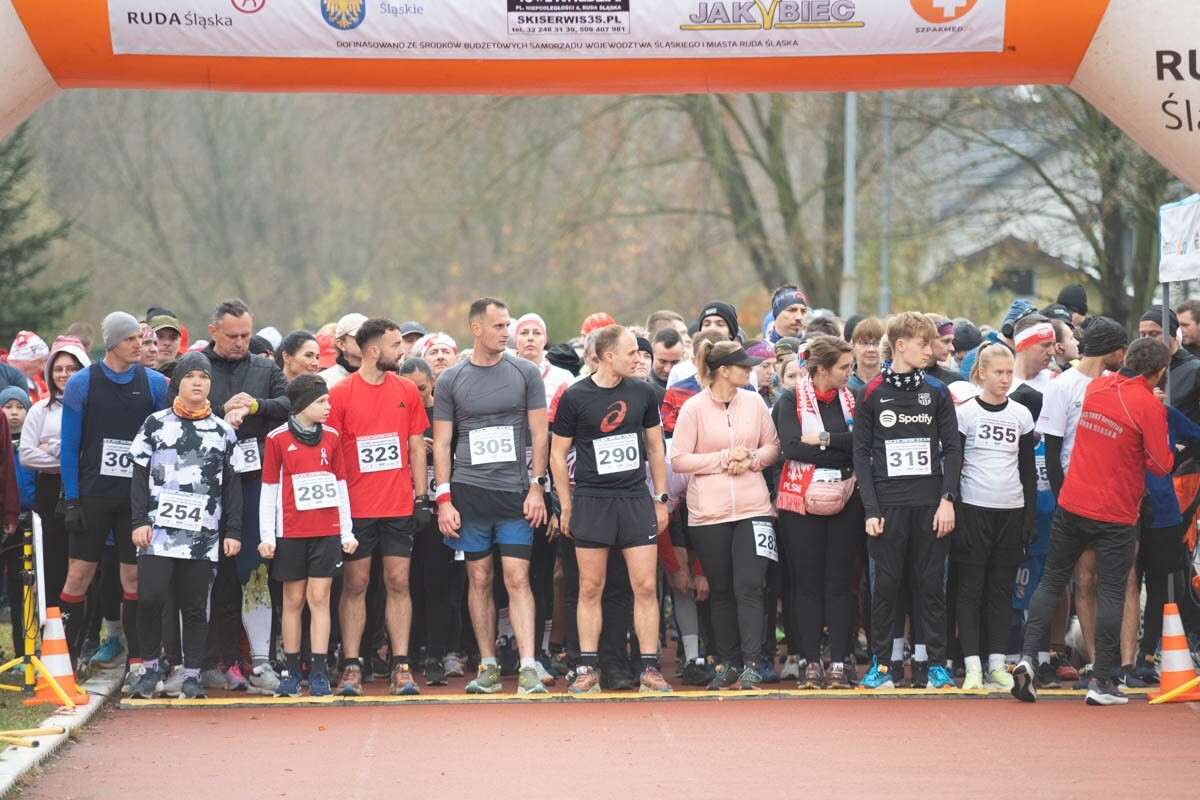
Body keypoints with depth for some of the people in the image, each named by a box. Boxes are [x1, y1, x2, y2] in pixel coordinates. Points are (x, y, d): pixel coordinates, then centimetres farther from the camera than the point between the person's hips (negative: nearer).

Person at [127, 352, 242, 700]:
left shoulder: (224, 432, 10)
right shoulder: (155, 424, 7)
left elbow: (232, 485, 11)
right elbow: (140, 476, 6)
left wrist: (233, 531, 4)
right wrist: (140, 521, -3)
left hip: (203, 531, 1)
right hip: (159, 527, -1)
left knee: (195, 605, 2)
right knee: (150, 598, -12)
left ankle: (192, 675, 8)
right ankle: (150, 669, 3)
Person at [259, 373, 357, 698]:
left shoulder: (331, 437, 8)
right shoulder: (277, 439, -1)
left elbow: (340, 485, 12)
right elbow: (268, 489, 2)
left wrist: (347, 532, 9)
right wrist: (266, 536, -1)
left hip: (327, 532, 2)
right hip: (291, 533, -2)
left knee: (320, 598, -1)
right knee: (294, 600, 5)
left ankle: (319, 672, -1)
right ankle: (291, 672, 11)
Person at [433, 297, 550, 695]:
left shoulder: (526, 373, 5)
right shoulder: (450, 381, 5)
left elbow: (539, 434, 6)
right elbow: (442, 443, 6)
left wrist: (537, 486, -3)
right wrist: (444, 498, -1)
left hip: (515, 493, -1)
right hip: (468, 492, 1)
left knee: (517, 578, -7)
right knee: (479, 579, 6)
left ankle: (528, 667, -12)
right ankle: (488, 667, 13)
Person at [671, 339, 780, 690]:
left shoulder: (754, 403, 5)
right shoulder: (694, 408, -5)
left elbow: (773, 446, 12)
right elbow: (678, 460, -6)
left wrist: (752, 459, -7)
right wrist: (723, 459, -13)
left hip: (752, 508, 1)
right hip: (708, 512, -1)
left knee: (749, 587, -8)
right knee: (721, 591, 7)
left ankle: (751, 665, -10)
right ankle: (729, 663, 16)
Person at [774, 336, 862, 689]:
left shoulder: (851, 398, 8)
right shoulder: (791, 399, -1)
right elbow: (791, 446, -15)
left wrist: (823, 439, -15)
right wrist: (841, 450, -13)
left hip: (845, 499, 2)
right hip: (801, 499, -2)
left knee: (839, 581, 1)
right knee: (807, 581, 1)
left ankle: (840, 662, 3)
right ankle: (811, 663, 4)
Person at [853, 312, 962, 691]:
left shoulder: (937, 392, 8)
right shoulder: (872, 394, 2)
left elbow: (953, 448, 7)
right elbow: (861, 453, 1)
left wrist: (948, 499, -4)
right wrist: (870, 509, -7)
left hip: (931, 504, 1)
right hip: (888, 504, -1)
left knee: (932, 585, 3)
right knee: (885, 585, 2)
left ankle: (936, 664, 8)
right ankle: (880, 663, 10)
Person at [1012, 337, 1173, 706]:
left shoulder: (1097, 387, 5)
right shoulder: (1149, 406, -13)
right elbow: (1161, 465, -13)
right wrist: (1167, 450, 9)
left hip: (1071, 506, 5)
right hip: (1115, 513, -5)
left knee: (1052, 580, 13)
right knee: (1111, 593, 2)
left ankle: (1027, 657, 0)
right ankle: (1100, 682, 1)